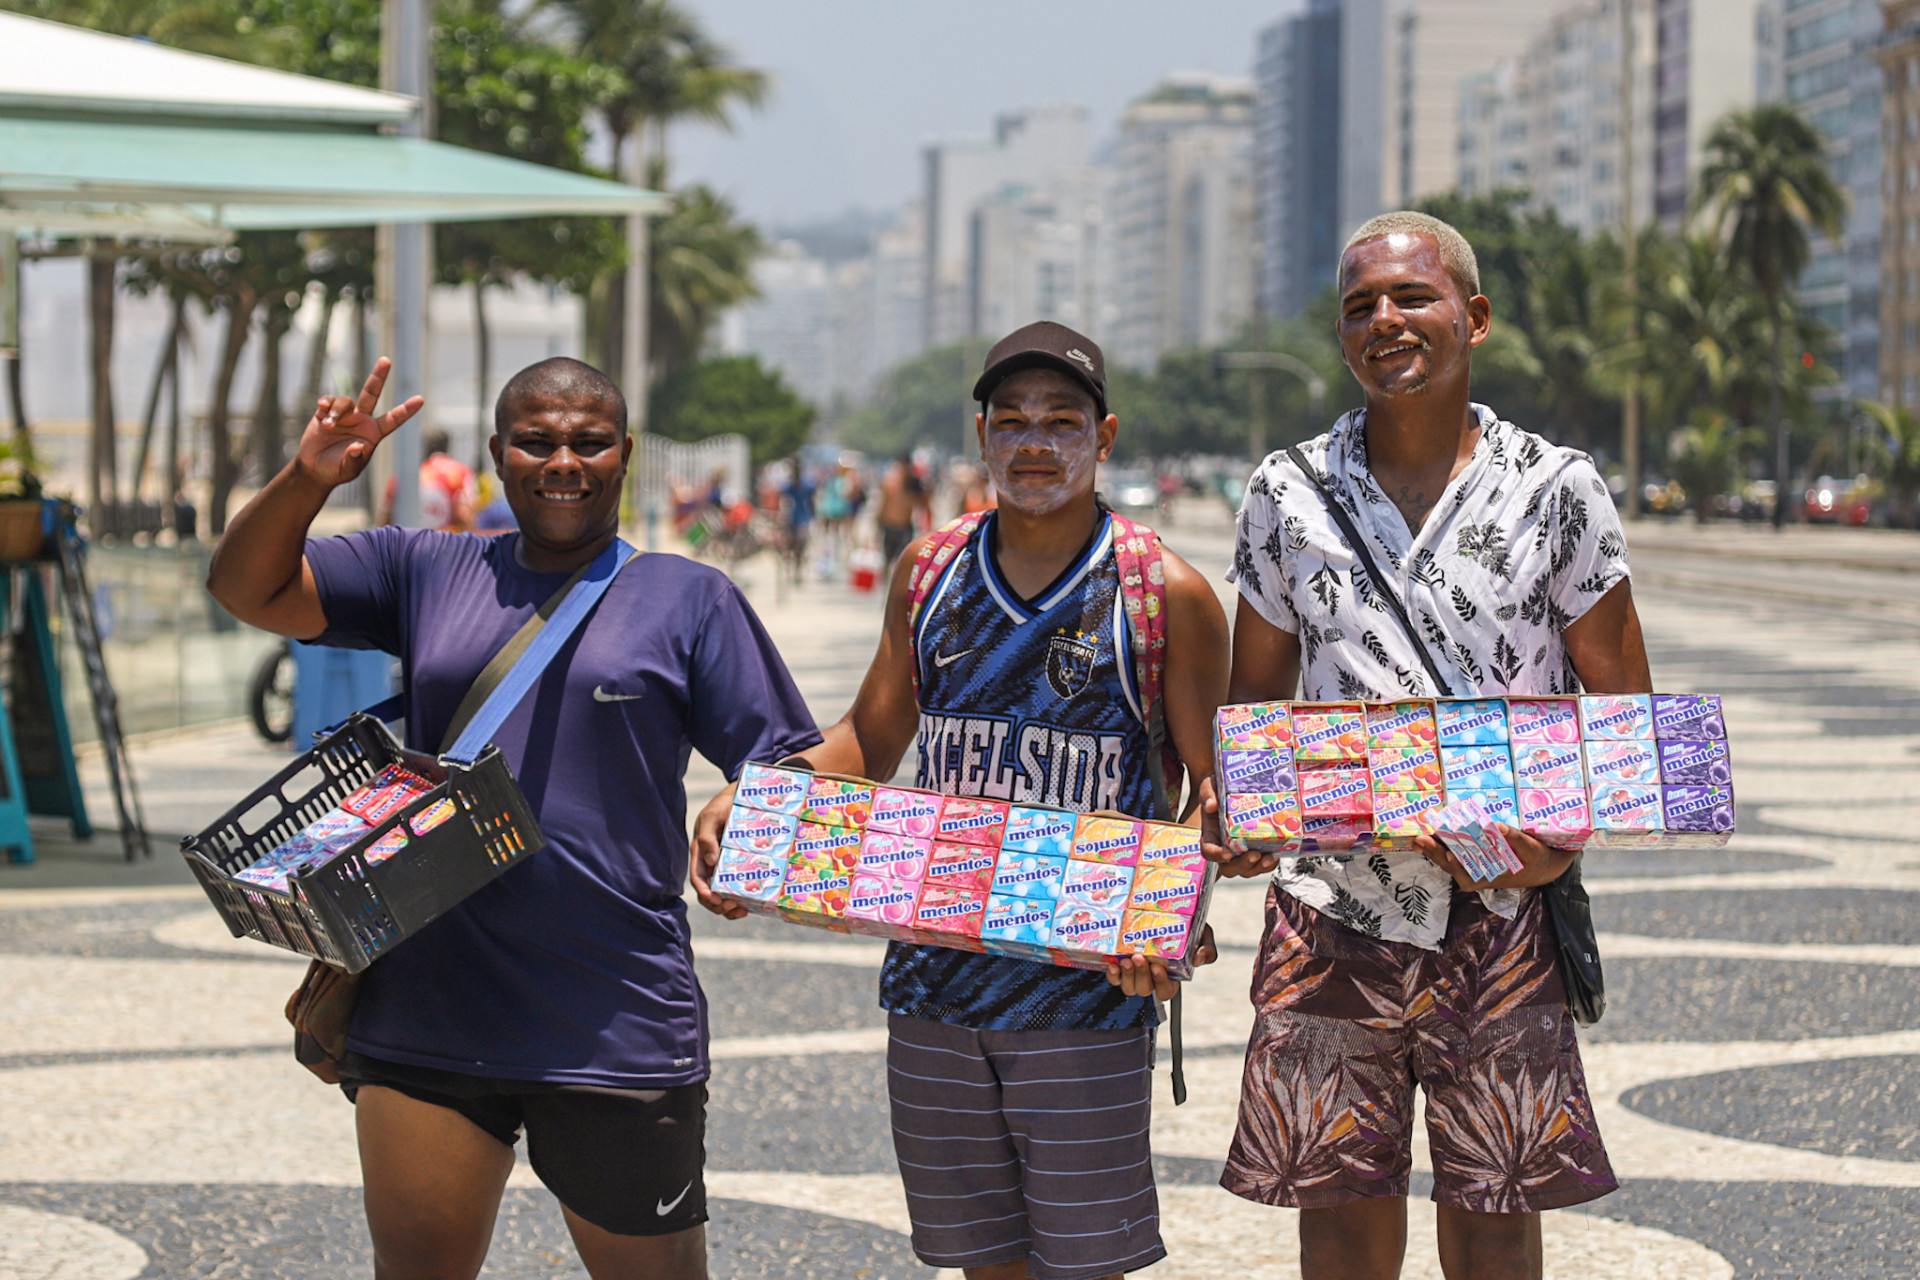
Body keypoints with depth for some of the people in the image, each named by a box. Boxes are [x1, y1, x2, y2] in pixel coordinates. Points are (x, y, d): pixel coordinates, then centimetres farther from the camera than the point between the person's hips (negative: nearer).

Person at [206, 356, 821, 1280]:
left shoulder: (690, 600, 4)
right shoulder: (430, 573, 12)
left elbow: (790, 770, 2)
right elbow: (249, 588, 10)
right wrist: (308, 478, -7)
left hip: (616, 1029, -2)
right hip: (424, 1020, 2)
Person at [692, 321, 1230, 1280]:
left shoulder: (1165, 596, -4)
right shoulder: (929, 575, 8)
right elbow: (867, 742, 15)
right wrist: (741, 805, -2)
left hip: (1088, 986, -4)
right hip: (935, 978, 4)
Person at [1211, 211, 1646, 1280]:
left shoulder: (1556, 490, 1)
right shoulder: (1289, 492, 6)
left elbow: (1623, 704, 3)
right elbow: (1255, 688, 14)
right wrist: (1232, 805, -7)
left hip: (1502, 914, -1)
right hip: (1333, 905, 1)